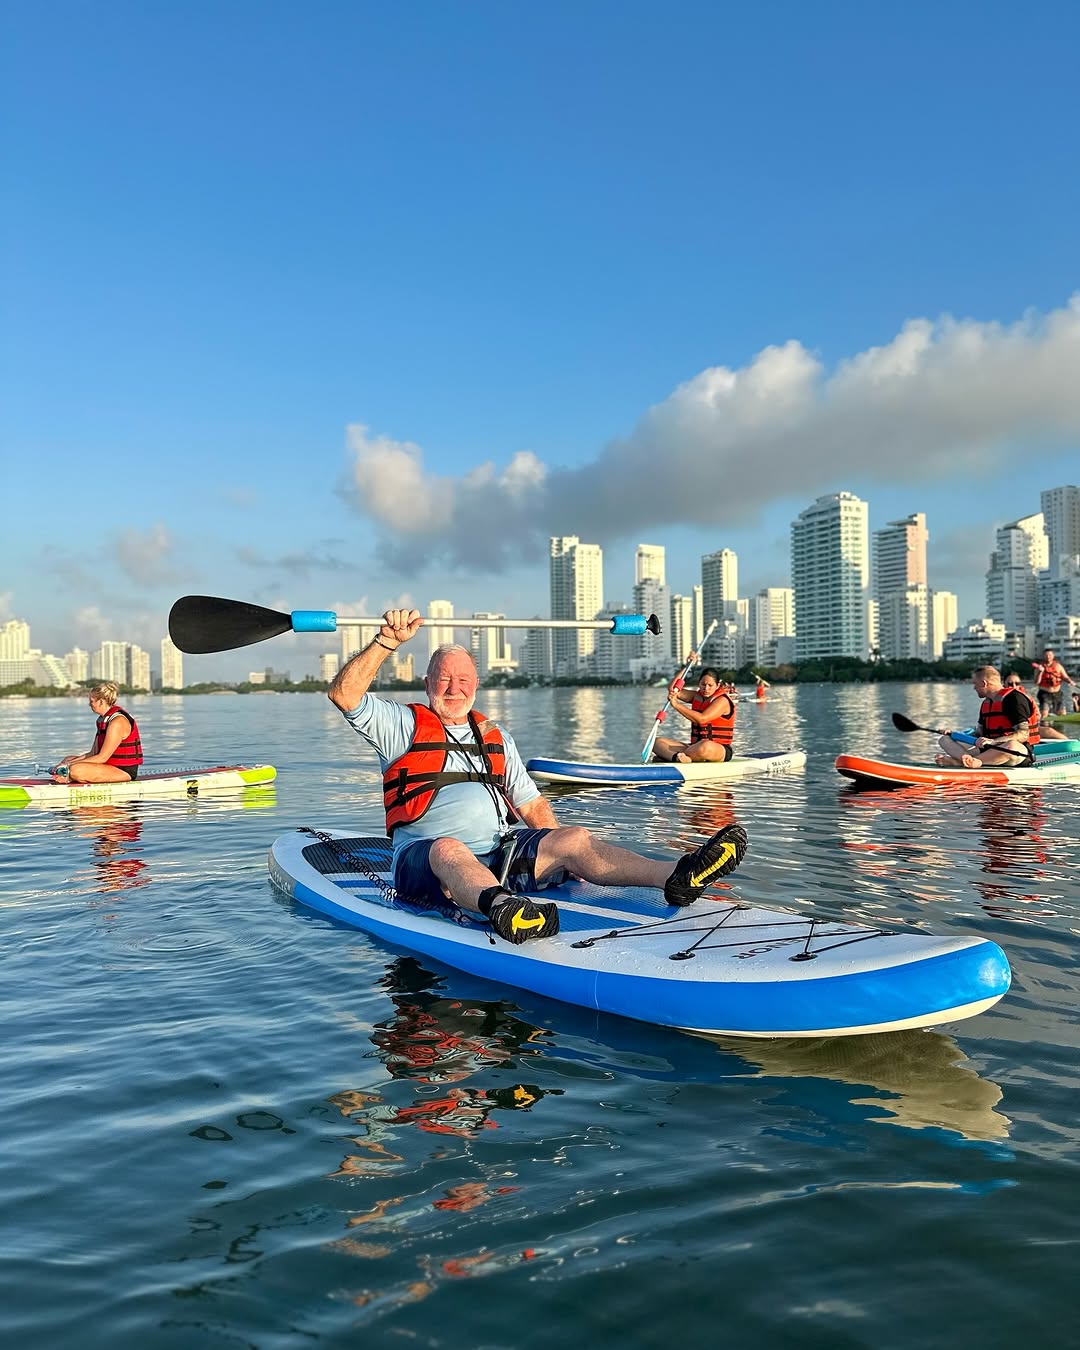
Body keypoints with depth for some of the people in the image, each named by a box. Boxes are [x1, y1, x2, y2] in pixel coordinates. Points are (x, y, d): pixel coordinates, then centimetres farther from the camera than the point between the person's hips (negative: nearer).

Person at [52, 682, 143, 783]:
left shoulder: (118, 722, -19)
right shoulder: (103, 719, 13)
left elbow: (102, 758, -20)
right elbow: (94, 753, 11)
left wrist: (71, 764, -15)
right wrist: (70, 763, -2)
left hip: (124, 771, -11)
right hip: (111, 766, 11)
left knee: (76, 770, -27)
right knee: (68, 759, 16)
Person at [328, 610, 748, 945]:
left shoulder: (496, 738, 22)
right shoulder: (403, 724, 8)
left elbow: (531, 804, 20)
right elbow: (343, 695, -7)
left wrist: (559, 853, 4)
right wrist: (387, 641, -16)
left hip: (499, 852, 5)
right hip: (424, 859, -4)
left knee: (574, 838, -20)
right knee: (450, 850, -40)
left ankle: (675, 876, -42)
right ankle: (499, 907, -73)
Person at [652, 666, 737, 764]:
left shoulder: (722, 700, -10)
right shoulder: (697, 697, 14)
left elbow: (701, 719, -24)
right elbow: (672, 688, 10)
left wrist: (676, 704, -23)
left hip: (720, 750, -7)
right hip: (696, 746, 7)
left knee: (706, 746, -45)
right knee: (657, 741, -11)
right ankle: (678, 757, -43)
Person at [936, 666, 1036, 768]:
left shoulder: (1015, 698, -9)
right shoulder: (985, 704, 17)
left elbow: (1023, 735, -19)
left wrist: (993, 741, -31)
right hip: (990, 749, 7)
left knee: (1011, 745, -44)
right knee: (945, 740, -6)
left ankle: (958, 761, -43)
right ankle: (974, 761, -40)